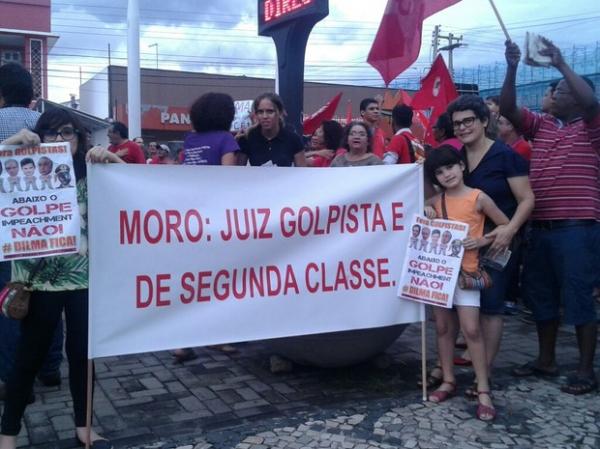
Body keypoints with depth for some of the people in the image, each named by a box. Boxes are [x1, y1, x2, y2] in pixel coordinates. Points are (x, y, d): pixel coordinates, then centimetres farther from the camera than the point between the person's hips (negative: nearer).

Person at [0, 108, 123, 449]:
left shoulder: (89, 174, 3)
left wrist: (110, 158, -16)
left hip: (84, 278, 2)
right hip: (41, 279, -2)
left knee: (82, 352, 11)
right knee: (30, 355, 7)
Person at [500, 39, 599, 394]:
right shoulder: (540, 125, 14)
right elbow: (508, 109, 2)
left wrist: (561, 64, -18)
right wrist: (512, 68, -9)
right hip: (540, 227, 6)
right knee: (541, 295, 13)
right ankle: (546, 360, 28)